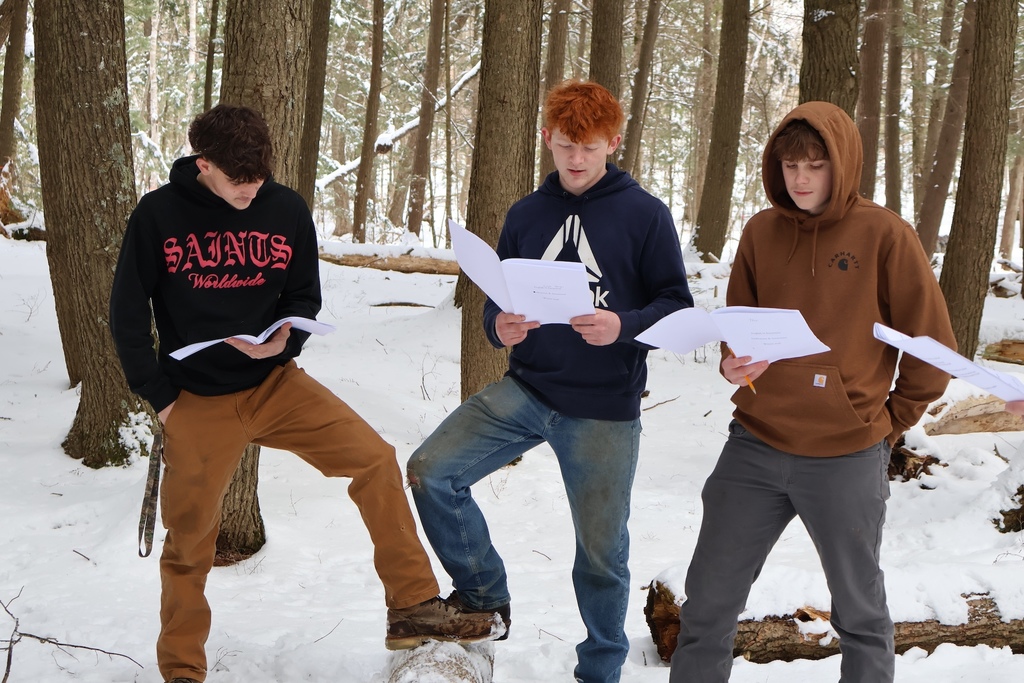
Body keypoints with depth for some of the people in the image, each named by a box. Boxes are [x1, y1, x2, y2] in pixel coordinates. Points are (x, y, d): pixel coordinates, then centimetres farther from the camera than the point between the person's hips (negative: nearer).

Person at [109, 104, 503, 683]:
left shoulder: (287, 210, -1)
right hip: (198, 399, -2)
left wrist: (283, 340, -14)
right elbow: (128, 313, -1)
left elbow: (304, 296, 8)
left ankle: (413, 608, -2)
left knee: (376, 460, -12)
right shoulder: (158, 215, -8)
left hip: (275, 383, 2)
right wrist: (159, 396, -5)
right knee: (190, 541, 3)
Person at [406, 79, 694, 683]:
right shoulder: (526, 215, 10)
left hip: (604, 409, -4)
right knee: (430, 472, -12)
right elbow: (497, 303, 13)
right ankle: (484, 595, 8)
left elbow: (677, 305, -4)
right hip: (526, 389, 4)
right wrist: (500, 327, -11)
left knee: (601, 551, 4)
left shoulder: (644, 214, -3)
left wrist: (622, 326, -23)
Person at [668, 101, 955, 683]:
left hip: (847, 460, -3)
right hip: (754, 449, 4)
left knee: (860, 610, 13)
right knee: (707, 601, 8)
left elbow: (934, 346, -3)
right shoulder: (762, 232, 4)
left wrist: (892, 419, 1)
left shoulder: (885, 235, -8)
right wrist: (736, 363, -6)